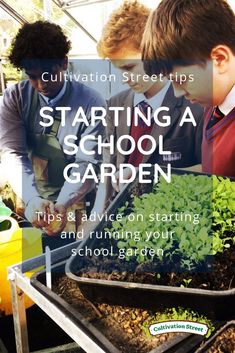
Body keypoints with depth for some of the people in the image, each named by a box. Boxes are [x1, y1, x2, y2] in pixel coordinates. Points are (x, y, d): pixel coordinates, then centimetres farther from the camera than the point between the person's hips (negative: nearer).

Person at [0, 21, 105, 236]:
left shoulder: (91, 103, -14)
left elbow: (87, 163, -16)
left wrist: (62, 205, -31)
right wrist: (31, 199, -31)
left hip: (75, 205, -1)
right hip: (27, 201, 2)